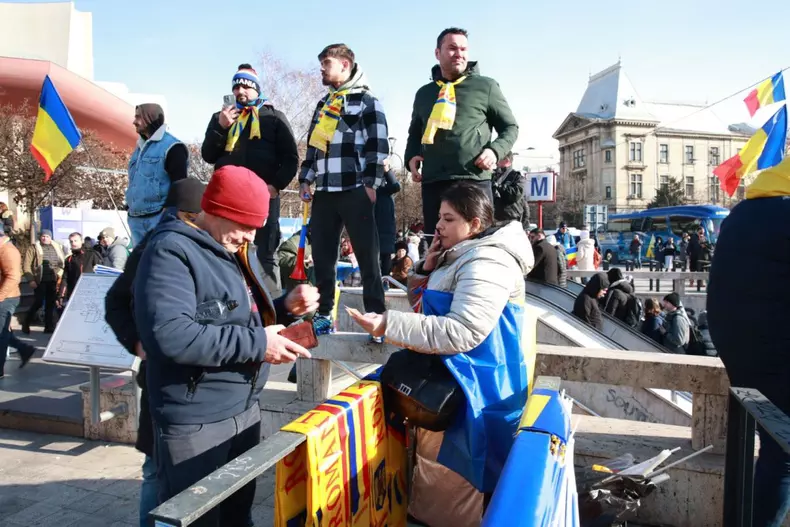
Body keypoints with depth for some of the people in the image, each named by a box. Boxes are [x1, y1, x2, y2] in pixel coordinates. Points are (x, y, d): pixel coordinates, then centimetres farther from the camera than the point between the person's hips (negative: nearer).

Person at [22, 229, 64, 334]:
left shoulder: (57, 248, 13)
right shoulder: (33, 248, 1)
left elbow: (63, 263, 14)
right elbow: (26, 266, -3)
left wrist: (60, 274, -1)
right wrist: (31, 280, -10)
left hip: (53, 281, 3)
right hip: (40, 281, -3)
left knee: (50, 304, 6)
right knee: (38, 303, -5)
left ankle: (49, 326, 14)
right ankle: (26, 324, 15)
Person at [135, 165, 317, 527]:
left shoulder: (240, 250, 11)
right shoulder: (172, 250, -17)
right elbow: (170, 335, -31)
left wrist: (287, 306, 0)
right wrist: (256, 344, -25)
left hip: (245, 409, 9)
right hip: (195, 421, -8)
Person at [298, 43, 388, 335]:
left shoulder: (367, 101, 3)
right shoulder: (323, 105, 23)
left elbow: (378, 145, -6)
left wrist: (371, 183, -13)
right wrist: (305, 179, 14)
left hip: (354, 191, -6)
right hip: (324, 192, 7)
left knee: (367, 256, -3)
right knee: (321, 256, 6)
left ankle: (376, 316, 2)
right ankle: (323, 314, 15)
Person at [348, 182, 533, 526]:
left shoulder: (486, 263, -20)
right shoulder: (460, 256, 13)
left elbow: (462, 333, -30)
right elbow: (419, 301, 20)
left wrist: (388, 325, -30)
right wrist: (428, 268, -1)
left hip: (471, 389, -10)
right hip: (452, 378, 10)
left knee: (446, 492, 2)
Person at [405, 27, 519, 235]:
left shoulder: (486, 86, 10)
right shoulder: (424, 93, 21)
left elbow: (510, 127, 11)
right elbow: (415, 133, 31)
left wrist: (495, 150, -9)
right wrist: (411, 157, 10)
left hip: (474, 181, -3)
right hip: (432, 183, 4)